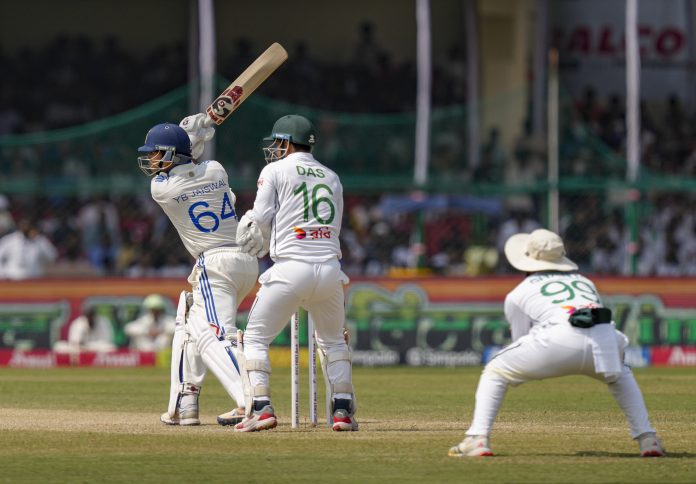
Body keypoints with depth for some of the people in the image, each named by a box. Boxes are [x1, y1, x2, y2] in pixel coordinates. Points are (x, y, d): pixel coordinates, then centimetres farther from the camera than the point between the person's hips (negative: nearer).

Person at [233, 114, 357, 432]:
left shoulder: (275, 171, 4)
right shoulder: (331, 177, 19)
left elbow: (262, 222, -1)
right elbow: (334, 227, 19)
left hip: (291, 269, -4)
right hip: (329, 268, 4)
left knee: (255, 337, 7)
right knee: (333, 341, 22)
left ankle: (261, 407, -7)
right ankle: (343, 410, 12)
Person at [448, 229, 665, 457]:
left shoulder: (518, 293, 26)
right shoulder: (584, 282, 37)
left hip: (557, 340, -3)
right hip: (604, 335, 3)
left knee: (494, 372, 19)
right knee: (620, 375, 37)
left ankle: (478, 439, 4)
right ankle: (647, 439, 24)